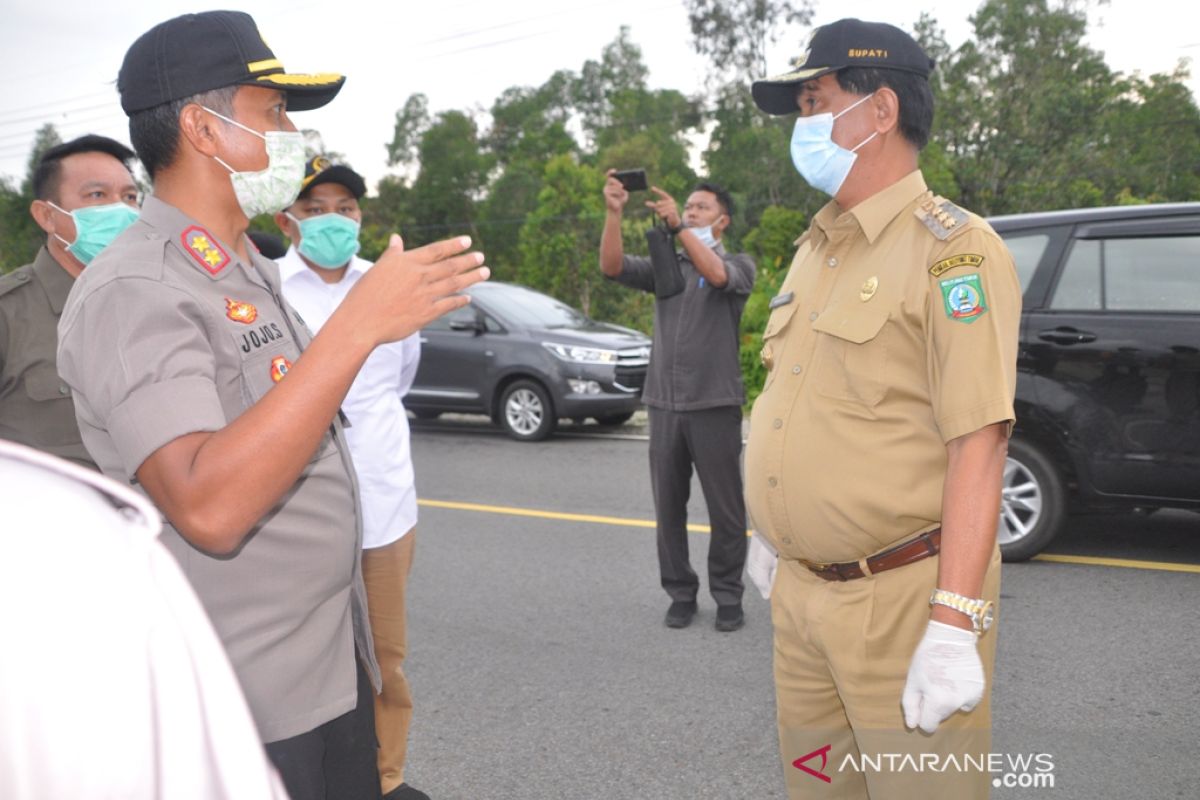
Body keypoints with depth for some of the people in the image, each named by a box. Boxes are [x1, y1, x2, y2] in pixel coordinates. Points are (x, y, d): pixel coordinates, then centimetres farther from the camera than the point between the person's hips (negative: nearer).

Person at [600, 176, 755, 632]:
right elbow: (612, 268, -3)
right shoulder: (665, 266, 13)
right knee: (669, 507, 7)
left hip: (714, 405, -3)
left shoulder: (739, 264, 4)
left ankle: (728, 597, 16)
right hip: (664, 404, 3)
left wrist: (680, 227, -28)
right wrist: (614, 214, -16)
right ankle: (681, 594, 19)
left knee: (725, 509, 3)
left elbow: (718, 275, -21)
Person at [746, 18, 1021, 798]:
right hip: (801, 596, 8)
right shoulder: (815, 250, 13)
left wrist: (954, 628, -23)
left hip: (902, 601, -7)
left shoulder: (950, 248, -12)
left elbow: (978, 443, -19)